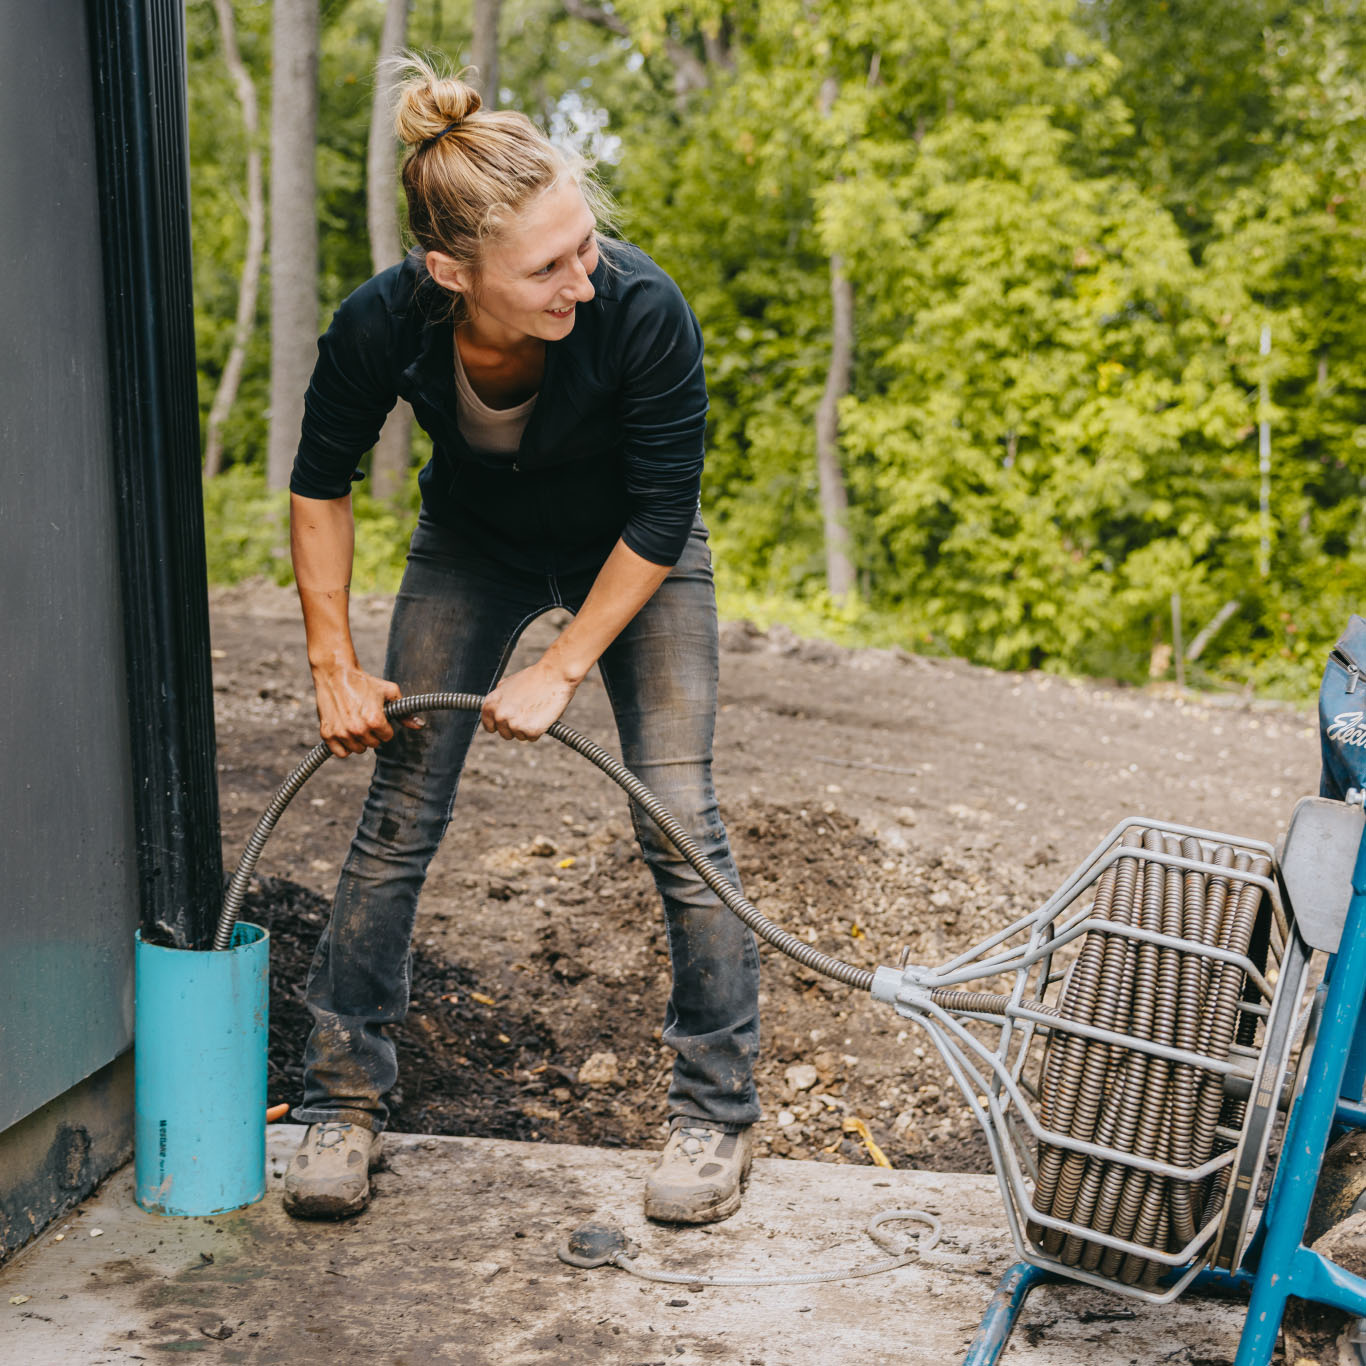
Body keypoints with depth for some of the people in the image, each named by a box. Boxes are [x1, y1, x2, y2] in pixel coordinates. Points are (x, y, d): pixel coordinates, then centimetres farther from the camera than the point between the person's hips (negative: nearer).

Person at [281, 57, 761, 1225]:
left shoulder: (643, 313, -36)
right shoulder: (385, 324, -30)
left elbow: (661, 520, -22)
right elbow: (320, 482, -10)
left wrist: (564, 668, -20)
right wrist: (335, 667, -11)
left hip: (635, 557, -1)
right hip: (473, 546, 2)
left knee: (679, 814, -10)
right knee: (400, 812, -2)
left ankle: (719, 1109, 8)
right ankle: (343, 1101, 14)